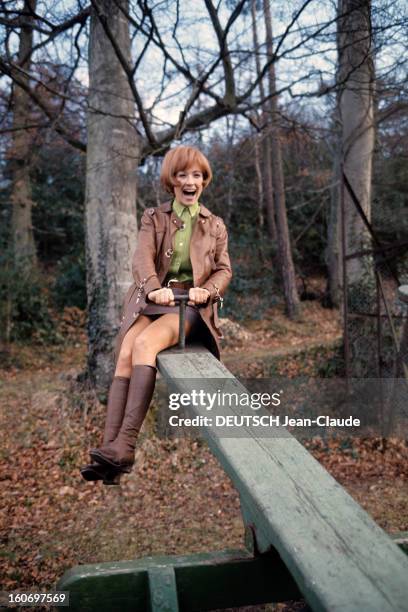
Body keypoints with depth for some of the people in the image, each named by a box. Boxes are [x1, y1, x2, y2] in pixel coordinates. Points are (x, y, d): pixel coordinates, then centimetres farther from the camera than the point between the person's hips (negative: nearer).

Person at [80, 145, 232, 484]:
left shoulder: (215, 225, 17)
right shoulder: (154, 217, 14)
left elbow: (224, 270, 10)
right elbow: (142, 258, -3)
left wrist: (208, 290, -14)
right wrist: (154, 289, -26)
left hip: (191, 304, -2)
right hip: (151, 300, 2)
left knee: (143, 345, -32)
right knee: (125, 356, -26)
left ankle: (124, 446, -37)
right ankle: (110, 448, -32)